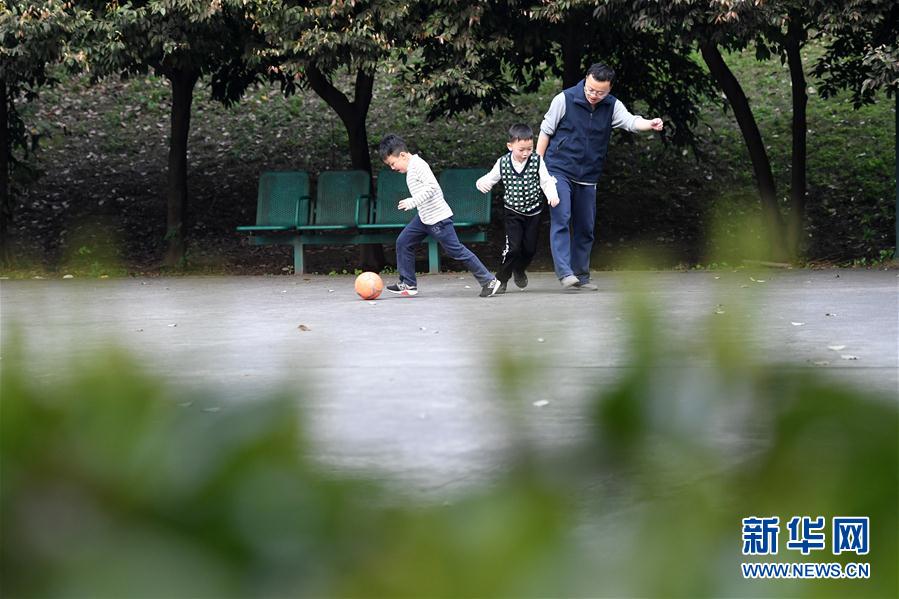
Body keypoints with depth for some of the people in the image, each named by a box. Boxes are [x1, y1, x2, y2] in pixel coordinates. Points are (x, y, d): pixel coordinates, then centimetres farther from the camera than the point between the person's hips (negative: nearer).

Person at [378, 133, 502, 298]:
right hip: (423, 217, 10)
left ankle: (488, 281, -2)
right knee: (403, 242, 9)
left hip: (438, 218, -10)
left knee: (455, 250, -7)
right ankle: (408, 284, 16)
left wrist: (413, 201, -31)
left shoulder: (418, 165, -17)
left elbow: (431, 187, -28)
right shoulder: (411, 168, 14)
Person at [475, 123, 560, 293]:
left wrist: (552, 195, -26)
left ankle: (519, 271, 40)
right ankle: (501, 279, 4)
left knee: (530, 248, 8)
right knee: (513, 247, -13)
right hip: (513, 212, -2)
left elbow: (546, 181, -8)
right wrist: (482, 183, -23)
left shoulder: (537, 161, -11)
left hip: (533, 212, 2)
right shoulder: (503, 163, -11)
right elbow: (491, 178, -1)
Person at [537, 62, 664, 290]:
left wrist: (650, 124, -39)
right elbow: (546, 131, -1)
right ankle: (565, 273, -22)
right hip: (559, 171, -4)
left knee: (585, 228, 9)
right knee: (561, 220, -16)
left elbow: (630, 121, -17)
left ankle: (581, 275, 19)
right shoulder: (565, 99, -8)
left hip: (588, 178, 4)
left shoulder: (612, 106, 1)